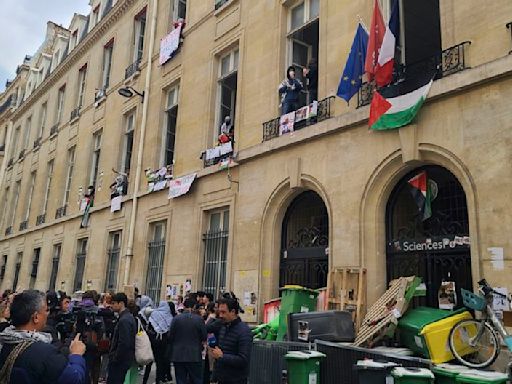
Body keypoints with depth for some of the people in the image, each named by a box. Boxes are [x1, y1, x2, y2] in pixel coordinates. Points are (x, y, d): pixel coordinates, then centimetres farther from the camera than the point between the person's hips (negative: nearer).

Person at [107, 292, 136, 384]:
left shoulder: (124, 320, -19)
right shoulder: (129, 317, 12)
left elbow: (124, 343, -24)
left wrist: (114, 359, -14)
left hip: (120, 361, -10)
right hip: (126, 359, 10)